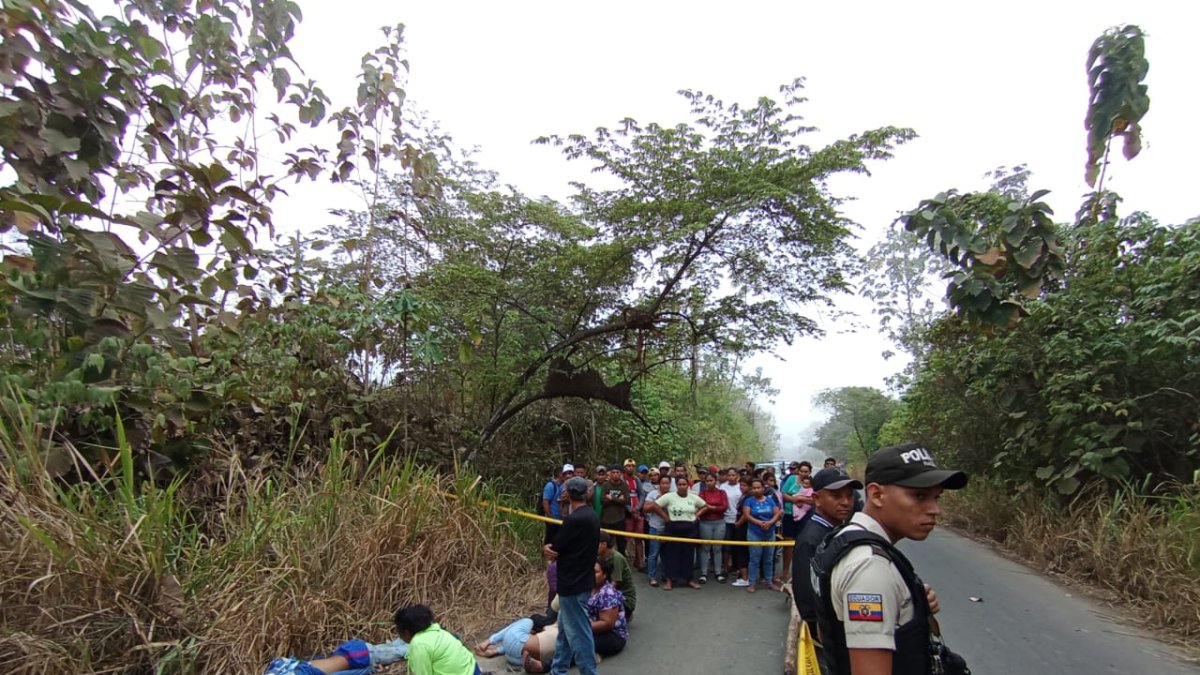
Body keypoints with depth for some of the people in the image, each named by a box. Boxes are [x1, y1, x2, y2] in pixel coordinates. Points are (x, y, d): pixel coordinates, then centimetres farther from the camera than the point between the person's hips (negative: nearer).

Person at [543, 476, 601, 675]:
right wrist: (555, 550, -8)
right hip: (581, 579, 10)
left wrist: (548, 550, 4)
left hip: (573, 583, -10)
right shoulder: (591, 516, 6)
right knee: (565, 627, 20)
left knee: (578, 632, 2)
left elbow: (553, 549, -16)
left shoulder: (574, 519, -23)